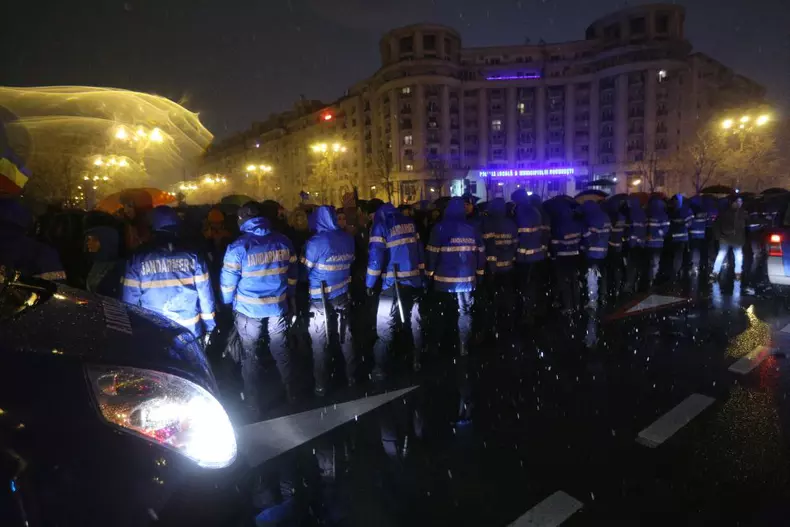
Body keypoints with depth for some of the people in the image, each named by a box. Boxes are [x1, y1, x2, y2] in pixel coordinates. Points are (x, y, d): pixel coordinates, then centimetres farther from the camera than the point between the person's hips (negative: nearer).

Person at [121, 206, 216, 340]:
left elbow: (130, 299, -1)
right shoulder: (193, 255, -4)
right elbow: (205, 294, -3)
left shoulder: (138, 258, -4)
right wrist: (209, 327, 5)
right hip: (190, 331, 0)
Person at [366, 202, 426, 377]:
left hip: (394, 283, -5)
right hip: (415, 281, 5)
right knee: (415, 323, 17)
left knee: (385, 327, 1)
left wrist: (370, 283, -5)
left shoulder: (381, 225, -3)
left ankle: (380, 369, 4)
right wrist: (421, 274, 14)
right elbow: (419, 251, 10)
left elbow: (376, 257, -12)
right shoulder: (410, 223, 11)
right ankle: (416, 361, 27)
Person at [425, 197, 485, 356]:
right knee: (465, 313, 10)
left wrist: (430, 273, 1)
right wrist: (479, 272, 17)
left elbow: (433, 252, -9)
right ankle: (464, 347, 9)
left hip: (444, 279, -1)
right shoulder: (472, 228, 2)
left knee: (442, 313, 14)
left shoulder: (440, 227, -7)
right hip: (467, 278, 2)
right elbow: (481, 252, 8)